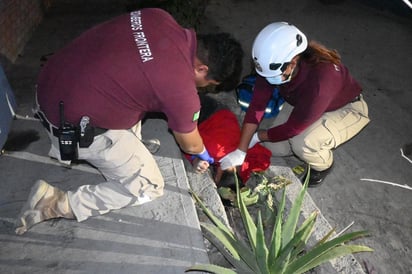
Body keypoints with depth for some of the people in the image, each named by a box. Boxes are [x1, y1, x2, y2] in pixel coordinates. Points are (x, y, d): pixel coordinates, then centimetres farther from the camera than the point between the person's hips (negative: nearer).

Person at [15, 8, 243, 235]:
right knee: (148, 187, 4)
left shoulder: (158, 17, -2)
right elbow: (190, 145, 0)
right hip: (74, 125, -8)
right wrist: (204, 154, 23)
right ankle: (57, 203, 0)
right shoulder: (181, 89, -20)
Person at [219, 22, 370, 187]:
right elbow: (257, 105, -20)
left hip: (345, 109, -6)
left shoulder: (320, 79, -43)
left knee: (302, 143, -32)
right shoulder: (273, 63, -27)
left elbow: (293, 127, -31)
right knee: (274, 147, -2)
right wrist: (240, 151, -22)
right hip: (303, 104, 6)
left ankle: (323, 165, 2)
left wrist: (258, 136, -15)